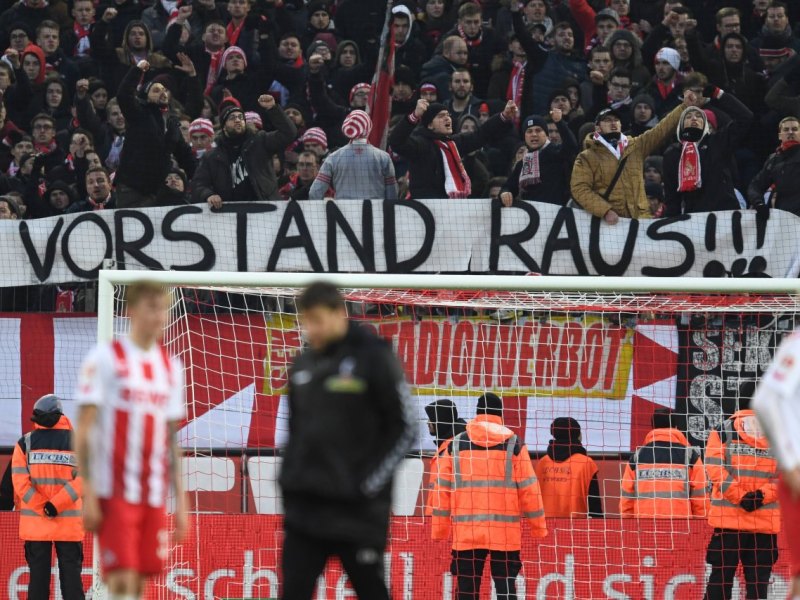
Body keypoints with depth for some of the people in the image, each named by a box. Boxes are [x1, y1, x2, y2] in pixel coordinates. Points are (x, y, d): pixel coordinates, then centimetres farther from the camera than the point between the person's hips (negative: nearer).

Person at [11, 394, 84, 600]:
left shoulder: (25, 442, 1)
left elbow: (20, 481, -7)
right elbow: (82, 479, -8)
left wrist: (43, 508, -8)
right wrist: (55, 505, -13)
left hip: (35, 521, 0)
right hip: (69, 523, 0)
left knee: (38, 573, 4)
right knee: (71, 572, 4)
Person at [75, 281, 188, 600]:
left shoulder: (171, 366, 14)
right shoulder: (106, 358, -3)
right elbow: (84, 430, -6)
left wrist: (180, 501, 14)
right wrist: (88, 494, -12)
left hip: (154, 497, 5)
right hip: (115, 492, -5)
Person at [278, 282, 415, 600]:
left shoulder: (374, 358, -8)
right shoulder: (303, 365, 10)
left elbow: (403, 429, -7)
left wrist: (369, 483, -12)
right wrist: (289, 481, 10)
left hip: (358, 512, -5)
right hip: (305, 508, 5)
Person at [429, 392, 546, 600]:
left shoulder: (455, 446, 5)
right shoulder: (514, 445, 1)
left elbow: (442, 490, 5)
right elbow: (529, 490, 1)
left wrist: (439, 531, 11)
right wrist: (538, 528, 9)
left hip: (466, 534, 1)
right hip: (505, 534, -1)